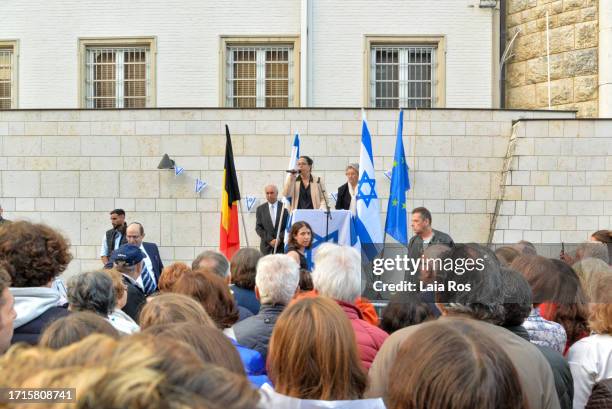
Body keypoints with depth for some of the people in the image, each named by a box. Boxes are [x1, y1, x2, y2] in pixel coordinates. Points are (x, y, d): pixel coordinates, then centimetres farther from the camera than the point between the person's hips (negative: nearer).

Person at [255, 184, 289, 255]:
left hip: (282, 246, -1)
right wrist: (270, 240, -8)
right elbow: (258, 228, 3)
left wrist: (280, 238, -11)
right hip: (267, 247, 1)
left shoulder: (285, 207, 3)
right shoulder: (260, 209, 8)